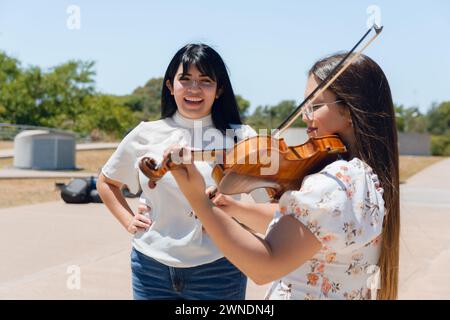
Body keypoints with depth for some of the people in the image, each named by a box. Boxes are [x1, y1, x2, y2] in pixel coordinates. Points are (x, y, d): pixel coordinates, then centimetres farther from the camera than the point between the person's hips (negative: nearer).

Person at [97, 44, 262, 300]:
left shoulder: (241, 139, -4)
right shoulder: (146, 135, 2)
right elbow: (106, 182, 17)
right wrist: (128, 220, 5)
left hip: (217, 270, -1)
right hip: (151, 266, 2)